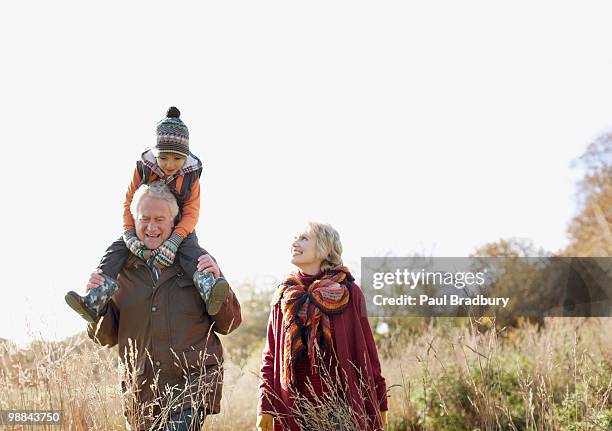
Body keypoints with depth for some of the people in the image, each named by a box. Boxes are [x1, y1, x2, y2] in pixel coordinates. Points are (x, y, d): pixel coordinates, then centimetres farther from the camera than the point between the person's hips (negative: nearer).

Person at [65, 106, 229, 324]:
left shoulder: (190, 175, -12)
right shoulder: (143, 169, -10)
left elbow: (191, 214, -18)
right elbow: (129, 204, -9)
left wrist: (174, 241, -37)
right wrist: (129, 235, -28)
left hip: (179, 228, -2)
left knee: (191, 249, -34)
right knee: (117, 248, -20)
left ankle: (208, 291, -57)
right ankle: (94, 302, -33)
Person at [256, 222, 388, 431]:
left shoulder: (349, 293, 0)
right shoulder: (282, 297, 9)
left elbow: (367, 353, 2)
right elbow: (270, 358, 9)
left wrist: (378, 405, 2)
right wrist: (265, 408, 0)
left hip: (341, 409, -2)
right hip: (292, 412, 2)